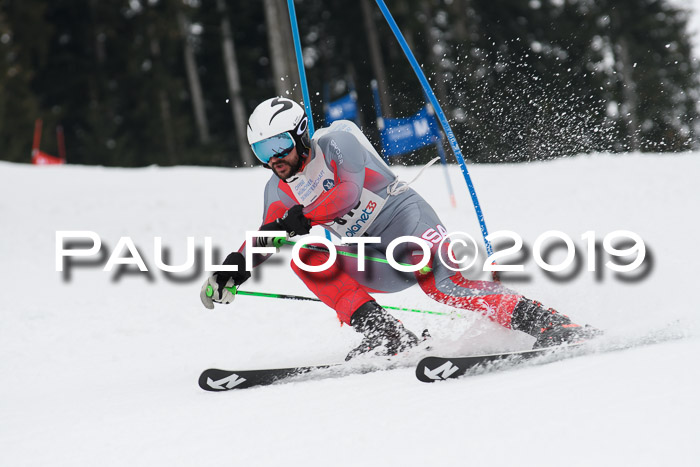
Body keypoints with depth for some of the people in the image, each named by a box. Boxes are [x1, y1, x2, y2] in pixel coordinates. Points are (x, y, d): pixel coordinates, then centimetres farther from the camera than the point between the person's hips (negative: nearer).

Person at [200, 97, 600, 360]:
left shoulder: (337, 141, -12)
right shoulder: (279, 190, 8)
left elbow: (348, 192, -28)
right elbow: (266, 236, 10)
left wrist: (297, 220, -39)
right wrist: (235, 266, -10)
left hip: (408, 220, -7)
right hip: (376, 264, 7)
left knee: (446, 286, -31)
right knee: (305, 259, -14)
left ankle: (549, 324, -28)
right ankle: (385, 334, -22)